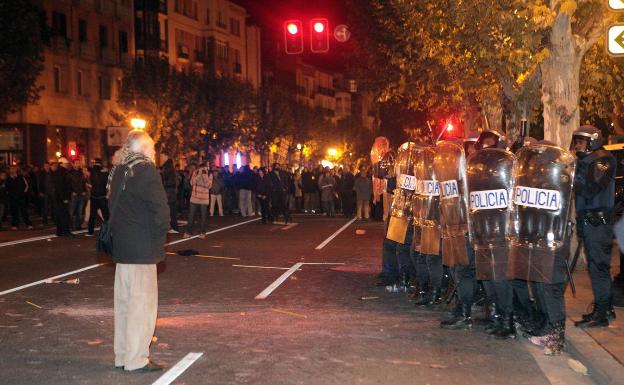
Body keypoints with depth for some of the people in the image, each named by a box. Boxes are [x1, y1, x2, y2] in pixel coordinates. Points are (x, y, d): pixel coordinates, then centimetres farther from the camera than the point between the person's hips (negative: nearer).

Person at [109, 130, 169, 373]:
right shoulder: (145, 170, -14)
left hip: (121, 246, 8)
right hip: (142, 249, -8)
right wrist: (160, 237, -7)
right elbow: (160, 208, -20)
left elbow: (113, 207, 13)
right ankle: (136, 359, 2)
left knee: (124, 301, 14)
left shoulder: (118, 171, 10)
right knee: (142, 302, -2)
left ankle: (122, 356, 22)